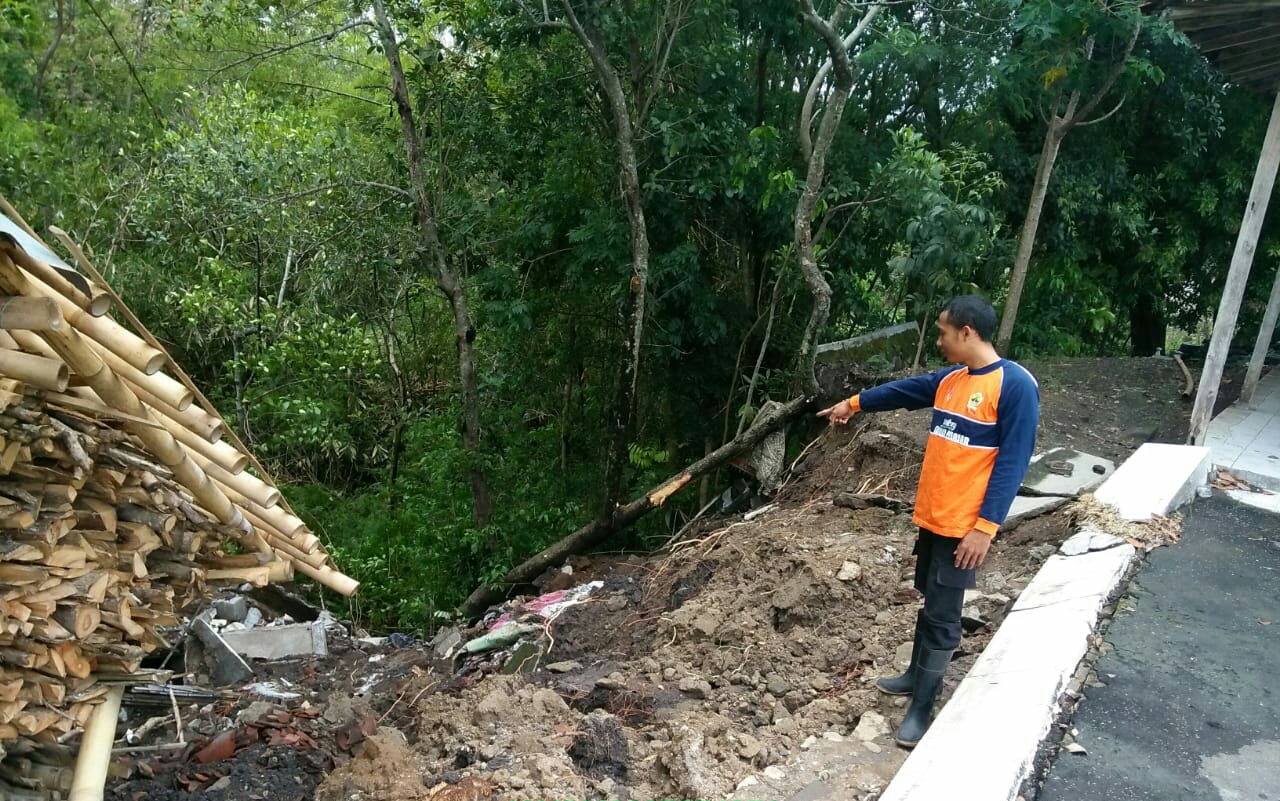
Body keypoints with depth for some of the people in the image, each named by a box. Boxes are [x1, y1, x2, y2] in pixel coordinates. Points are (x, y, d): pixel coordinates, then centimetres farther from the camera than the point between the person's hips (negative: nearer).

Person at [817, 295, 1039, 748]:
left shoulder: (1015, 385, -16)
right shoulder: (949, 379, 7)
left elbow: (1012, 463, -18)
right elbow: (901, 391, 25)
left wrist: (985, 526, -20)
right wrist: (853, 404, 37)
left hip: (965, 525, -7)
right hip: (931, 516, 7)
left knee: (941, 615, -1)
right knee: (931, 601, 20)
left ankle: (922, 709, 9)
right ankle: (917, 675, 36)